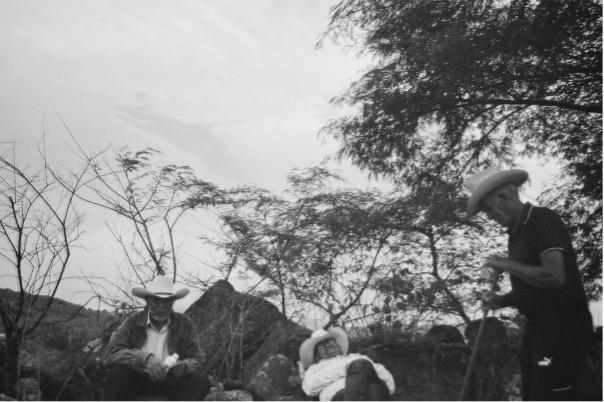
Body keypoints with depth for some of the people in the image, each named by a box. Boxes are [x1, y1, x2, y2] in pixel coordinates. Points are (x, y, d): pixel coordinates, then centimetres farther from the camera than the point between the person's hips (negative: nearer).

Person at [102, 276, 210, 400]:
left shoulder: (184, 324, 0)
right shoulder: (132, 321, -4)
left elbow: (197, 359, -2)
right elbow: (110, 353, -16)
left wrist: (184, 366, -28)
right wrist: (145, 358, -33)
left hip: (171, 380, 1)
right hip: (138, 379, -1)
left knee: (200, 379, -26)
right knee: (118, 373, -30)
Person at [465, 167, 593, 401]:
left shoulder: (543, 220, -12)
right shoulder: (517, 232, 14)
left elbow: (554, 277, -23)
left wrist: (506, 264, -14)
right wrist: (503, 301, 5)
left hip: (563, 327, -9)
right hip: (537, 326, 9)